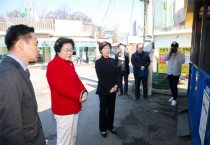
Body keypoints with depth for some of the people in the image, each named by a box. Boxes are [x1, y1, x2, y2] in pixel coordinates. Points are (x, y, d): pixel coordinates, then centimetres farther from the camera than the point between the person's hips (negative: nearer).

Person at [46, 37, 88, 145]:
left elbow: (77, 80, 11)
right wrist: (79, 96, -17)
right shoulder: (53, 65, -16)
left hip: (74, 107, 8)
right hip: (63, 110, -8)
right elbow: (62, 88, -24)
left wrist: (84, 91, -8)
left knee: (73, 135, 23)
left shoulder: (70, 64, 10)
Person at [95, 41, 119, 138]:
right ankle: (103, 129, 26)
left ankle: (110, 126, 33)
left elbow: (116, 74, 7)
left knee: (111, 109, 14)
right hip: (103, 91, -5)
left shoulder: (112, 61, 9)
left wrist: (116, 85, -8)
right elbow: (100, 77, -14)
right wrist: (109, 88, -17)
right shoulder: (98, 62, -9)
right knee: (103, 109, 9)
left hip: (113, 89, 5)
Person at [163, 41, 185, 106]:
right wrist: (169, 52, -22)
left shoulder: (181, 54, -6)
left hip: (176, 73, -4)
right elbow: (164, 59, -11)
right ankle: (173, 96, 34)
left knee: (174, 87, -6)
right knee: (171, 86, 15)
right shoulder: (170, 53, 2)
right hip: (169, 72, 4)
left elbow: (182, 62, -19)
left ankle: (174, 100, 4)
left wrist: (177, 54, -23)